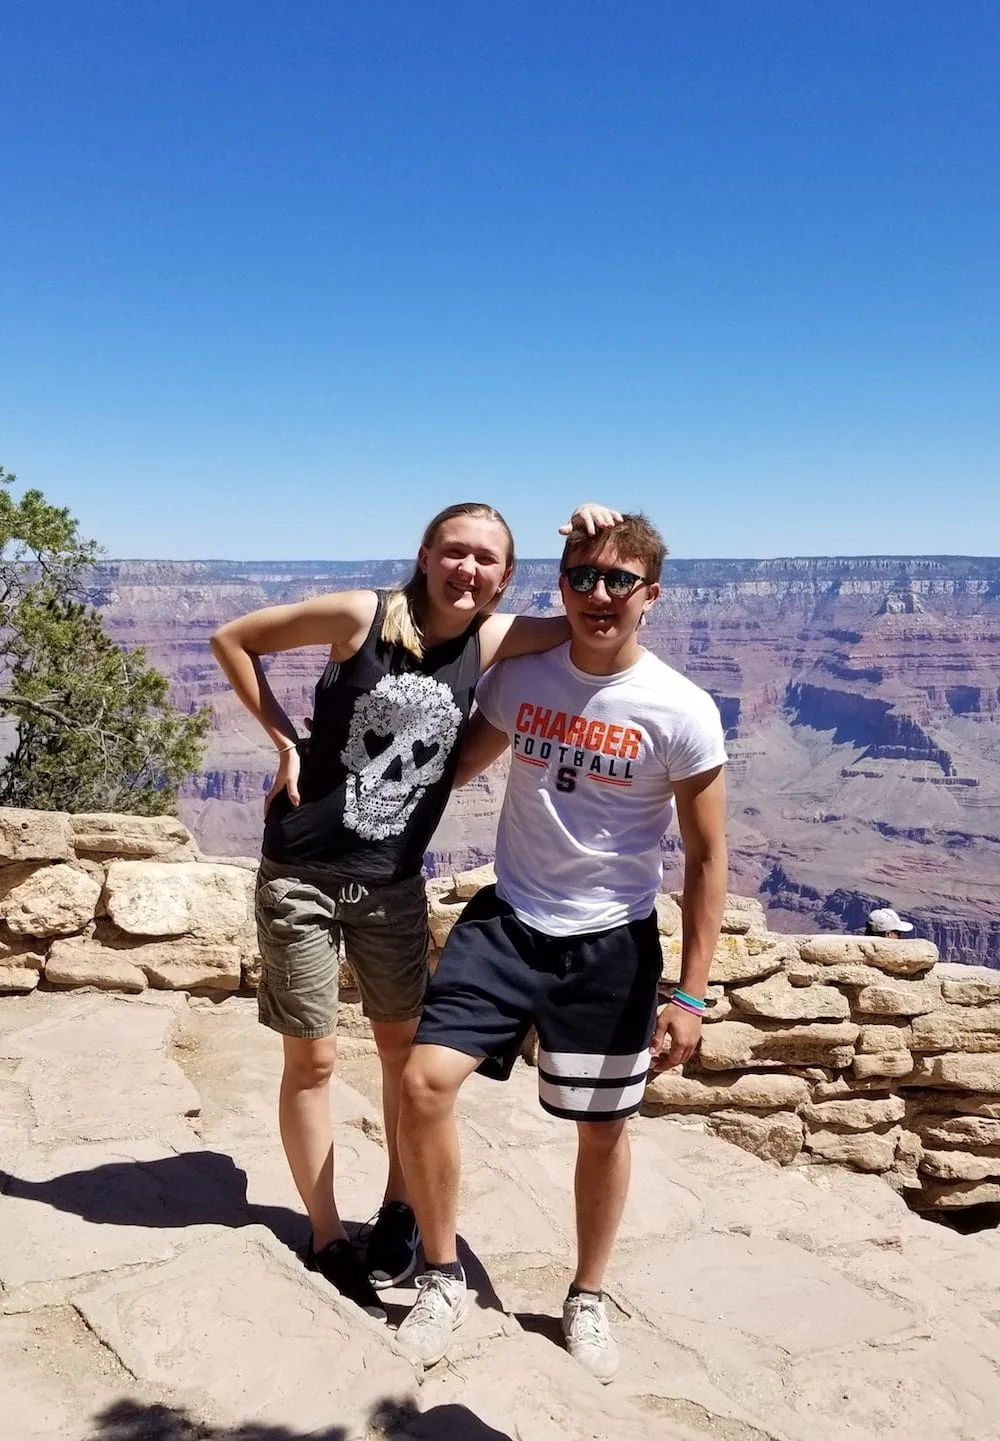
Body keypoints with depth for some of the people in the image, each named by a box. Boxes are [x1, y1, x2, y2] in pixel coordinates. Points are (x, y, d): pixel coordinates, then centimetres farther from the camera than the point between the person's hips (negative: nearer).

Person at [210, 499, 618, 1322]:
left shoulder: (491, 641, -4)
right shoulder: (363, 616, -14)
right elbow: (232, 640, -5)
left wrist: (595, 538, -15)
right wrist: (285, 740, -9)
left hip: (394, 884, 4)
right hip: (303, 874, -4)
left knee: (406, 1047, 16)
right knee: (312, 1059, 6)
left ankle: (399, 1207, 38)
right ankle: (327, 1242, 24)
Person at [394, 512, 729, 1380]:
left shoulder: (682, 713, -14)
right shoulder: (519, 675, -4)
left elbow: (706, 858, -7)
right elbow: (461, 766, 13)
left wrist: (690, 993, -9)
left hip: (612, 943, -2)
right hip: (507, 919, 3)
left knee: (603, 1129, 11)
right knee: (425, 1080, -9)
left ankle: (588, 1300, 38)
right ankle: (444, 1281, 16)